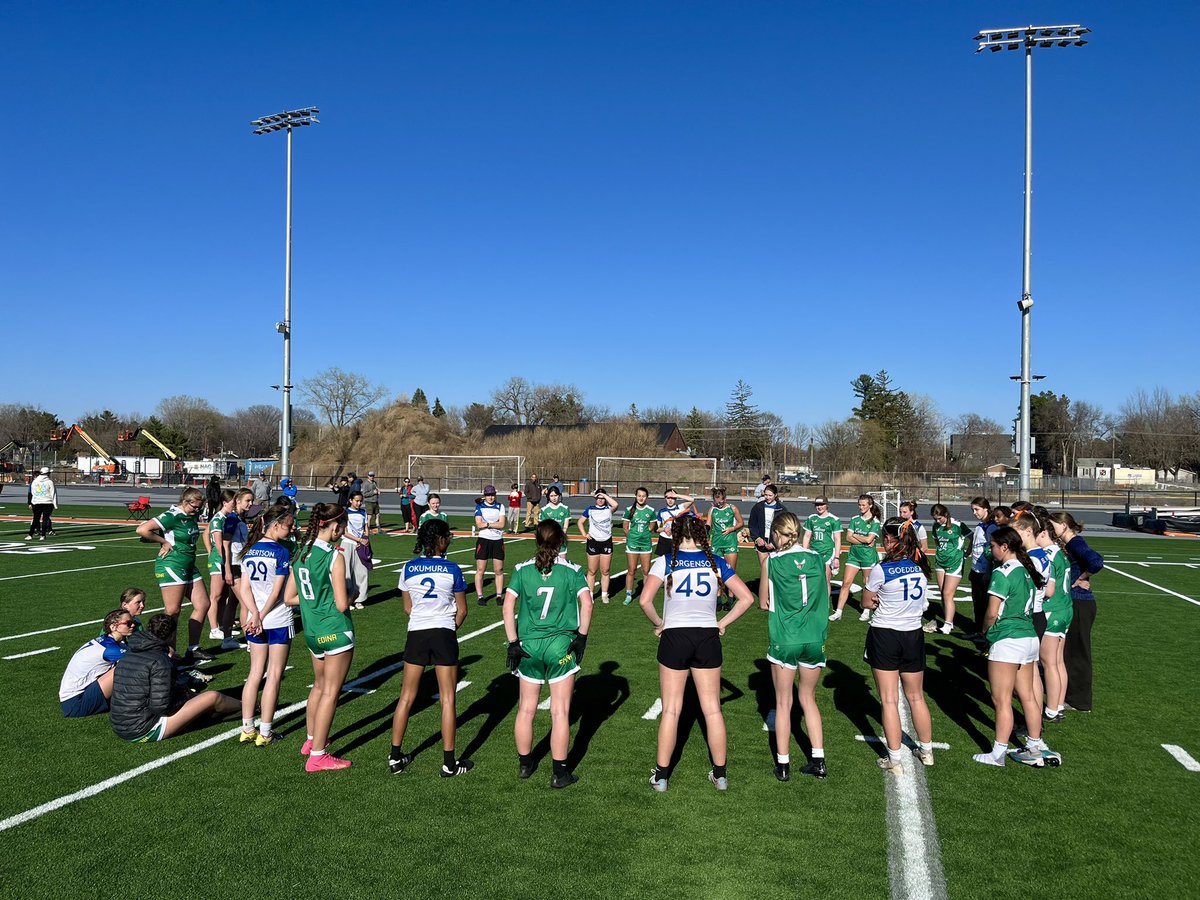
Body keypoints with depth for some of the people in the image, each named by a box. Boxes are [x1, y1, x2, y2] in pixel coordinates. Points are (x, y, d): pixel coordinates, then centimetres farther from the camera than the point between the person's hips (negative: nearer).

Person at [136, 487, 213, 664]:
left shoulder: (191, 516, 10)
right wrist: (164, 542, -15)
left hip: (189, 567, 9)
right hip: (171, 566, -9)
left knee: (202, 605, 9)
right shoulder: (172, 516, -15)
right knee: (173, 611, -5)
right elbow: (142, 530, -23)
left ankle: (193, 649, 18)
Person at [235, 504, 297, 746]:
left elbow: (244, 589, 0)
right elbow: (277, 592, -16)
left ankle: (247, 729, 18)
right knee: (274, 676, 4)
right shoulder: (282, 552, -14)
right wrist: (259, 617, -6)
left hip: (255, 621, 6)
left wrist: (255, 616, -8)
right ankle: (264, 733, 9)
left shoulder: (249, 550, 5)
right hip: (280, 622, -6)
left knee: (255, 674, 14)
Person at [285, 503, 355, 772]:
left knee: (319, 686, 25)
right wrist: (352, 593, 0)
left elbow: (289, 598, 8)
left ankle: (312, 740, 39)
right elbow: (342, 604, -19)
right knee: (330, 692, 2)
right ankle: (317, 756, 9)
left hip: (312, 631, 8)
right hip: (336, 631, -8)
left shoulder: (301, 554, 4)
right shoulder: (334, 557, -18)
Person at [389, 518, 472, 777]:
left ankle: (395, 758, 19)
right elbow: (462, 611, 1)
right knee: (448, 699, 4)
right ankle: (449, 762, 9)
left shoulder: (409, 568, 3)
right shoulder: (452, 570, -5)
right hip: (444, 634, -3)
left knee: (407, 696, 13)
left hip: (416, 634, 3)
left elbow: (407, 607, 11)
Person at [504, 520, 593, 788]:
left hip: (529, 645, 2)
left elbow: (508, 606, -4)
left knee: (526, 709, 16)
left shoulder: (522, 570, 1)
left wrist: (513, 643, 0)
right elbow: (586, 603, -11)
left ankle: (524, 763, 30)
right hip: (561, 645, -2)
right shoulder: (572, 570, -3)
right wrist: (582, 637, -3)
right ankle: (559, 773, 11)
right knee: (560, 712, 5)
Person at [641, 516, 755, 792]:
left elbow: (645, 600, -16)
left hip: (674, 636, -2)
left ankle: (661, 775, 16)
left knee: (671, 710, 7)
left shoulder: (666, 561, -4)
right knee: (712, 709, 11)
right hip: (708, 637, 2)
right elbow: (746, 598, 0)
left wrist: (659, 624, -1)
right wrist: (723, 624, 6)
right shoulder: (715, 562, 3)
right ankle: (720, 774, 21)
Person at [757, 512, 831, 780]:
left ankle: (783, 765, 17)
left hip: (784, 639, -3)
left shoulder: (771, 561, -7)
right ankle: (818, 761, 20)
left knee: (783, 702, 11)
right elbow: (825, 598, 8)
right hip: (814, 639, 3)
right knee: (808, 698, 20)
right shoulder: (819, 559, 0)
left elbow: (763, 603, 1)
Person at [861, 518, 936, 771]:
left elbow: (866, 602, -4)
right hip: (914, 636, 5)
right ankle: (926, 751, 34)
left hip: (885, 636, -5)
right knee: (916, 697, 20)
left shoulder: (882, 569, -17)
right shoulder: (921, 567, -2)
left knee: (889, 700, 4)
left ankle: (894, 759, 9)